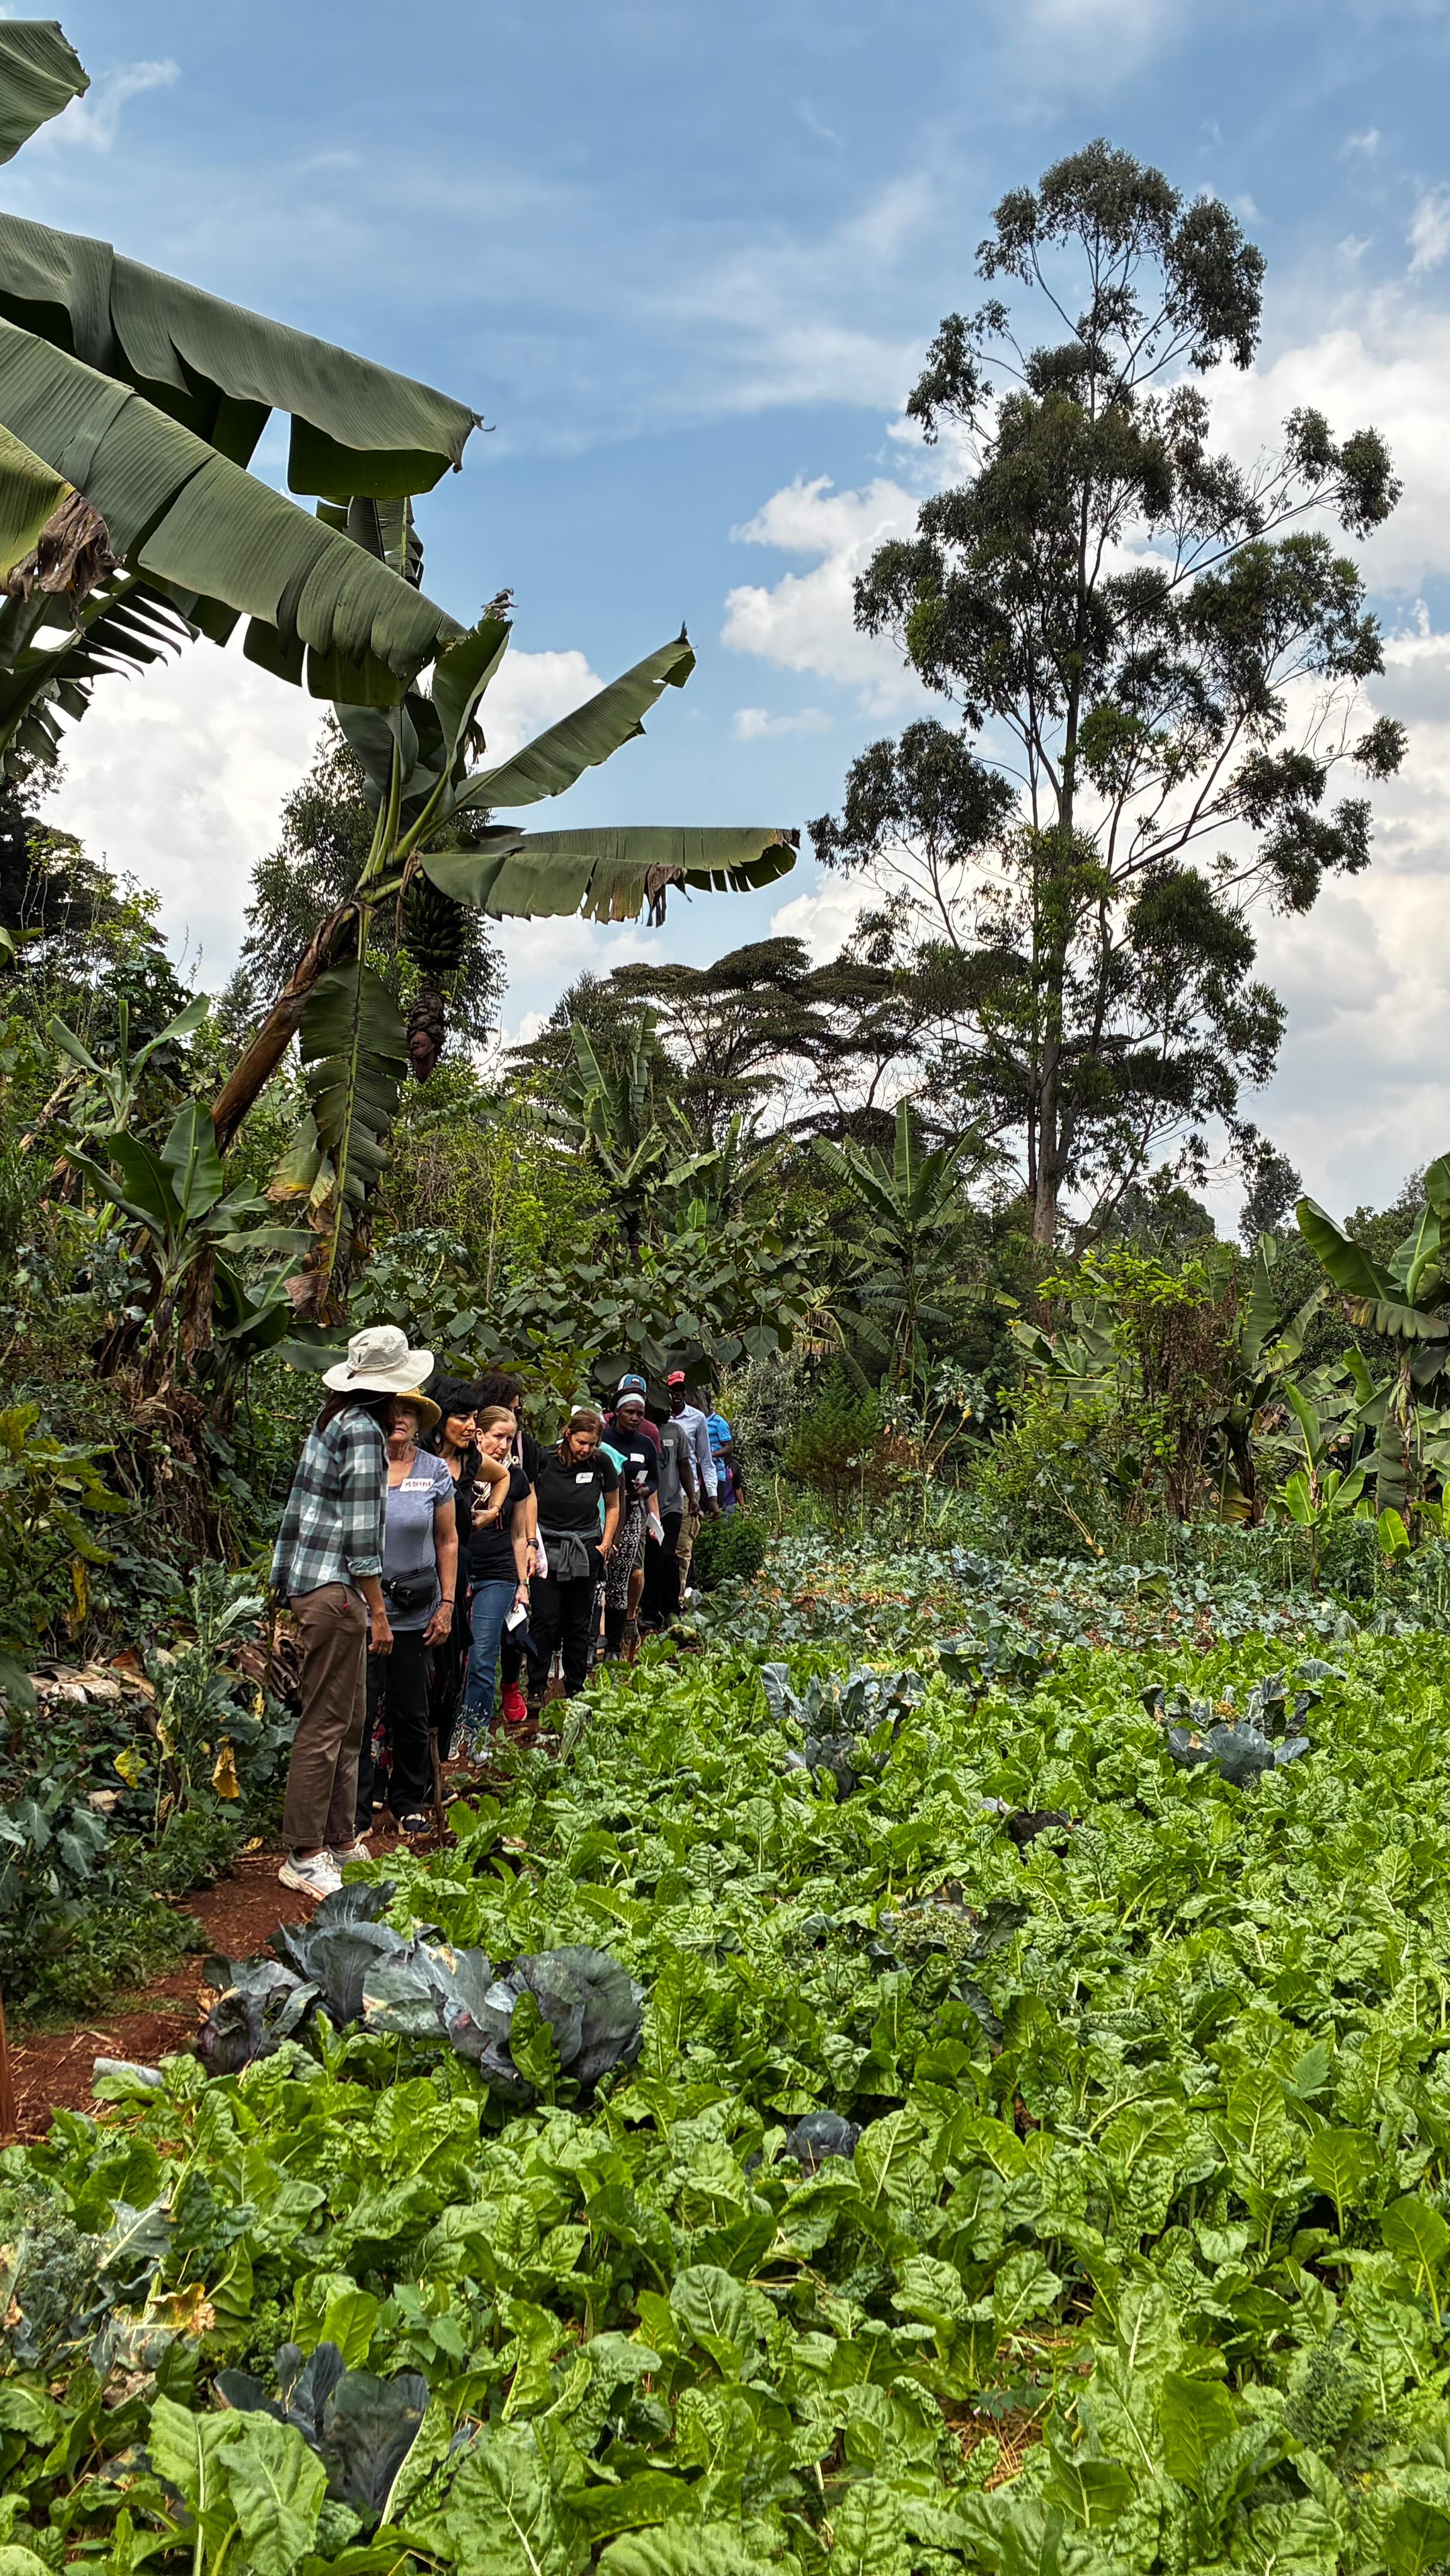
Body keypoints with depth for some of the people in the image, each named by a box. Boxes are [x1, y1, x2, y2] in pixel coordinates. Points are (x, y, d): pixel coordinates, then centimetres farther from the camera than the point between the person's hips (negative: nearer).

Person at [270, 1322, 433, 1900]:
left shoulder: (333, 1419, 14)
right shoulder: (363, 1430, -14)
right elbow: (361, 1530, -17)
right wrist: (378, 1610, -14)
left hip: (314, 1582, 10)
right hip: (335, 1588, -10)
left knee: (349, 1721, 15)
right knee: (325, 1724, -4)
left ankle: (340, 1841, 23)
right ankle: (304, 1856, 2)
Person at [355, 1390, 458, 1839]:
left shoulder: (435, 1472, 4)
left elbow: (447, 1541, 8)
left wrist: (447, 1604, 3)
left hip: (415, 1611, 2)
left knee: (410, 1713, 10)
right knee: (360, 1710, -1)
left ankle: (410, 1803, 26)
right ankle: (357, 1810, 11)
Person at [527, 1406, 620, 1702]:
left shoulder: (601, 1464, -2)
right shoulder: (544, 1460, -8)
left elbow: (613, 1506, 13)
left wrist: (605, 1544, 6)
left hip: (586, 1553, 2)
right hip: (547, 1551, -2)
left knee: (579, 1622, 7)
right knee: (545, 1620, -7)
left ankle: (575, 1689, 18)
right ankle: (536, 1689, -1)